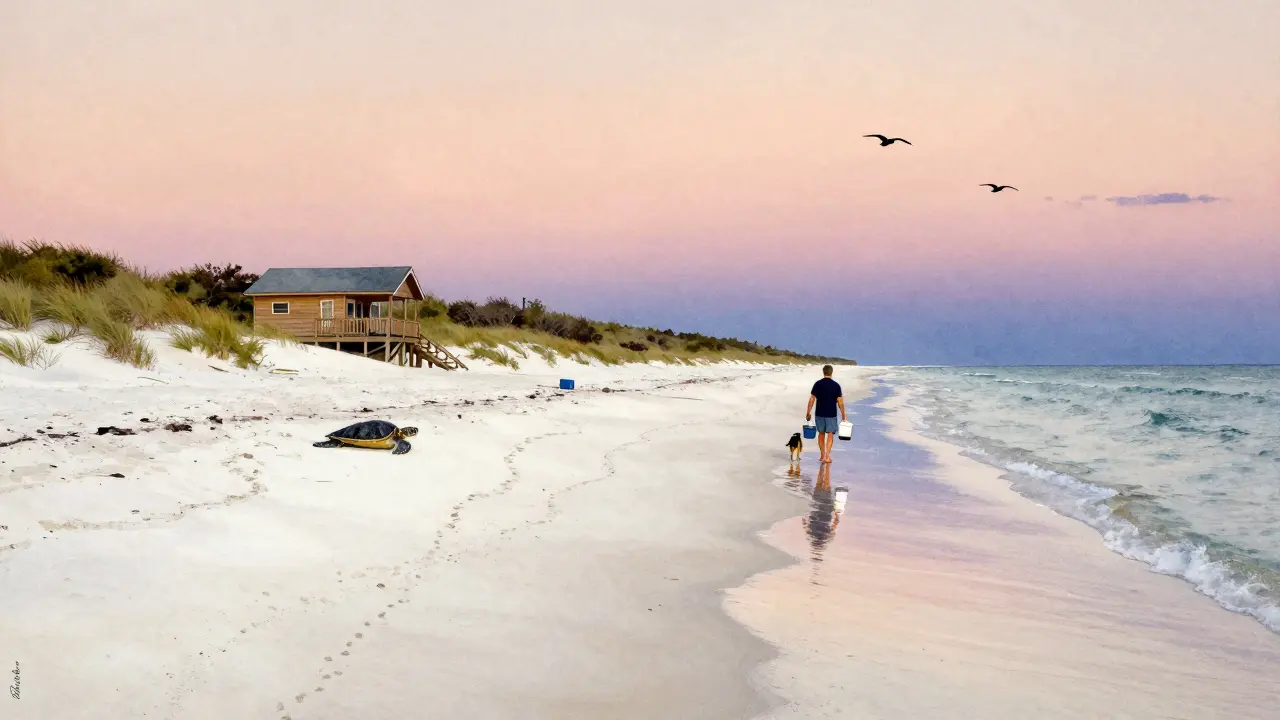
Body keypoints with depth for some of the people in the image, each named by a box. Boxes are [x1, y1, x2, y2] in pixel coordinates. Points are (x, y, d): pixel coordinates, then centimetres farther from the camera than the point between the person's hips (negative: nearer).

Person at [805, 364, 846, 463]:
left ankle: (822, 456, 20)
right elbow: (840, 401, -6)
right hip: (831, 414, -2)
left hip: (820, 414, 2)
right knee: (830, 434, 3)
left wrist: (808, 413, 6)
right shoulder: (836, 385, -6)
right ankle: (827, 456, -7)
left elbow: (812, 399, -2)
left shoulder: (817, 384, -2)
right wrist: (843, 415, 2)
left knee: (821, 434, 14)